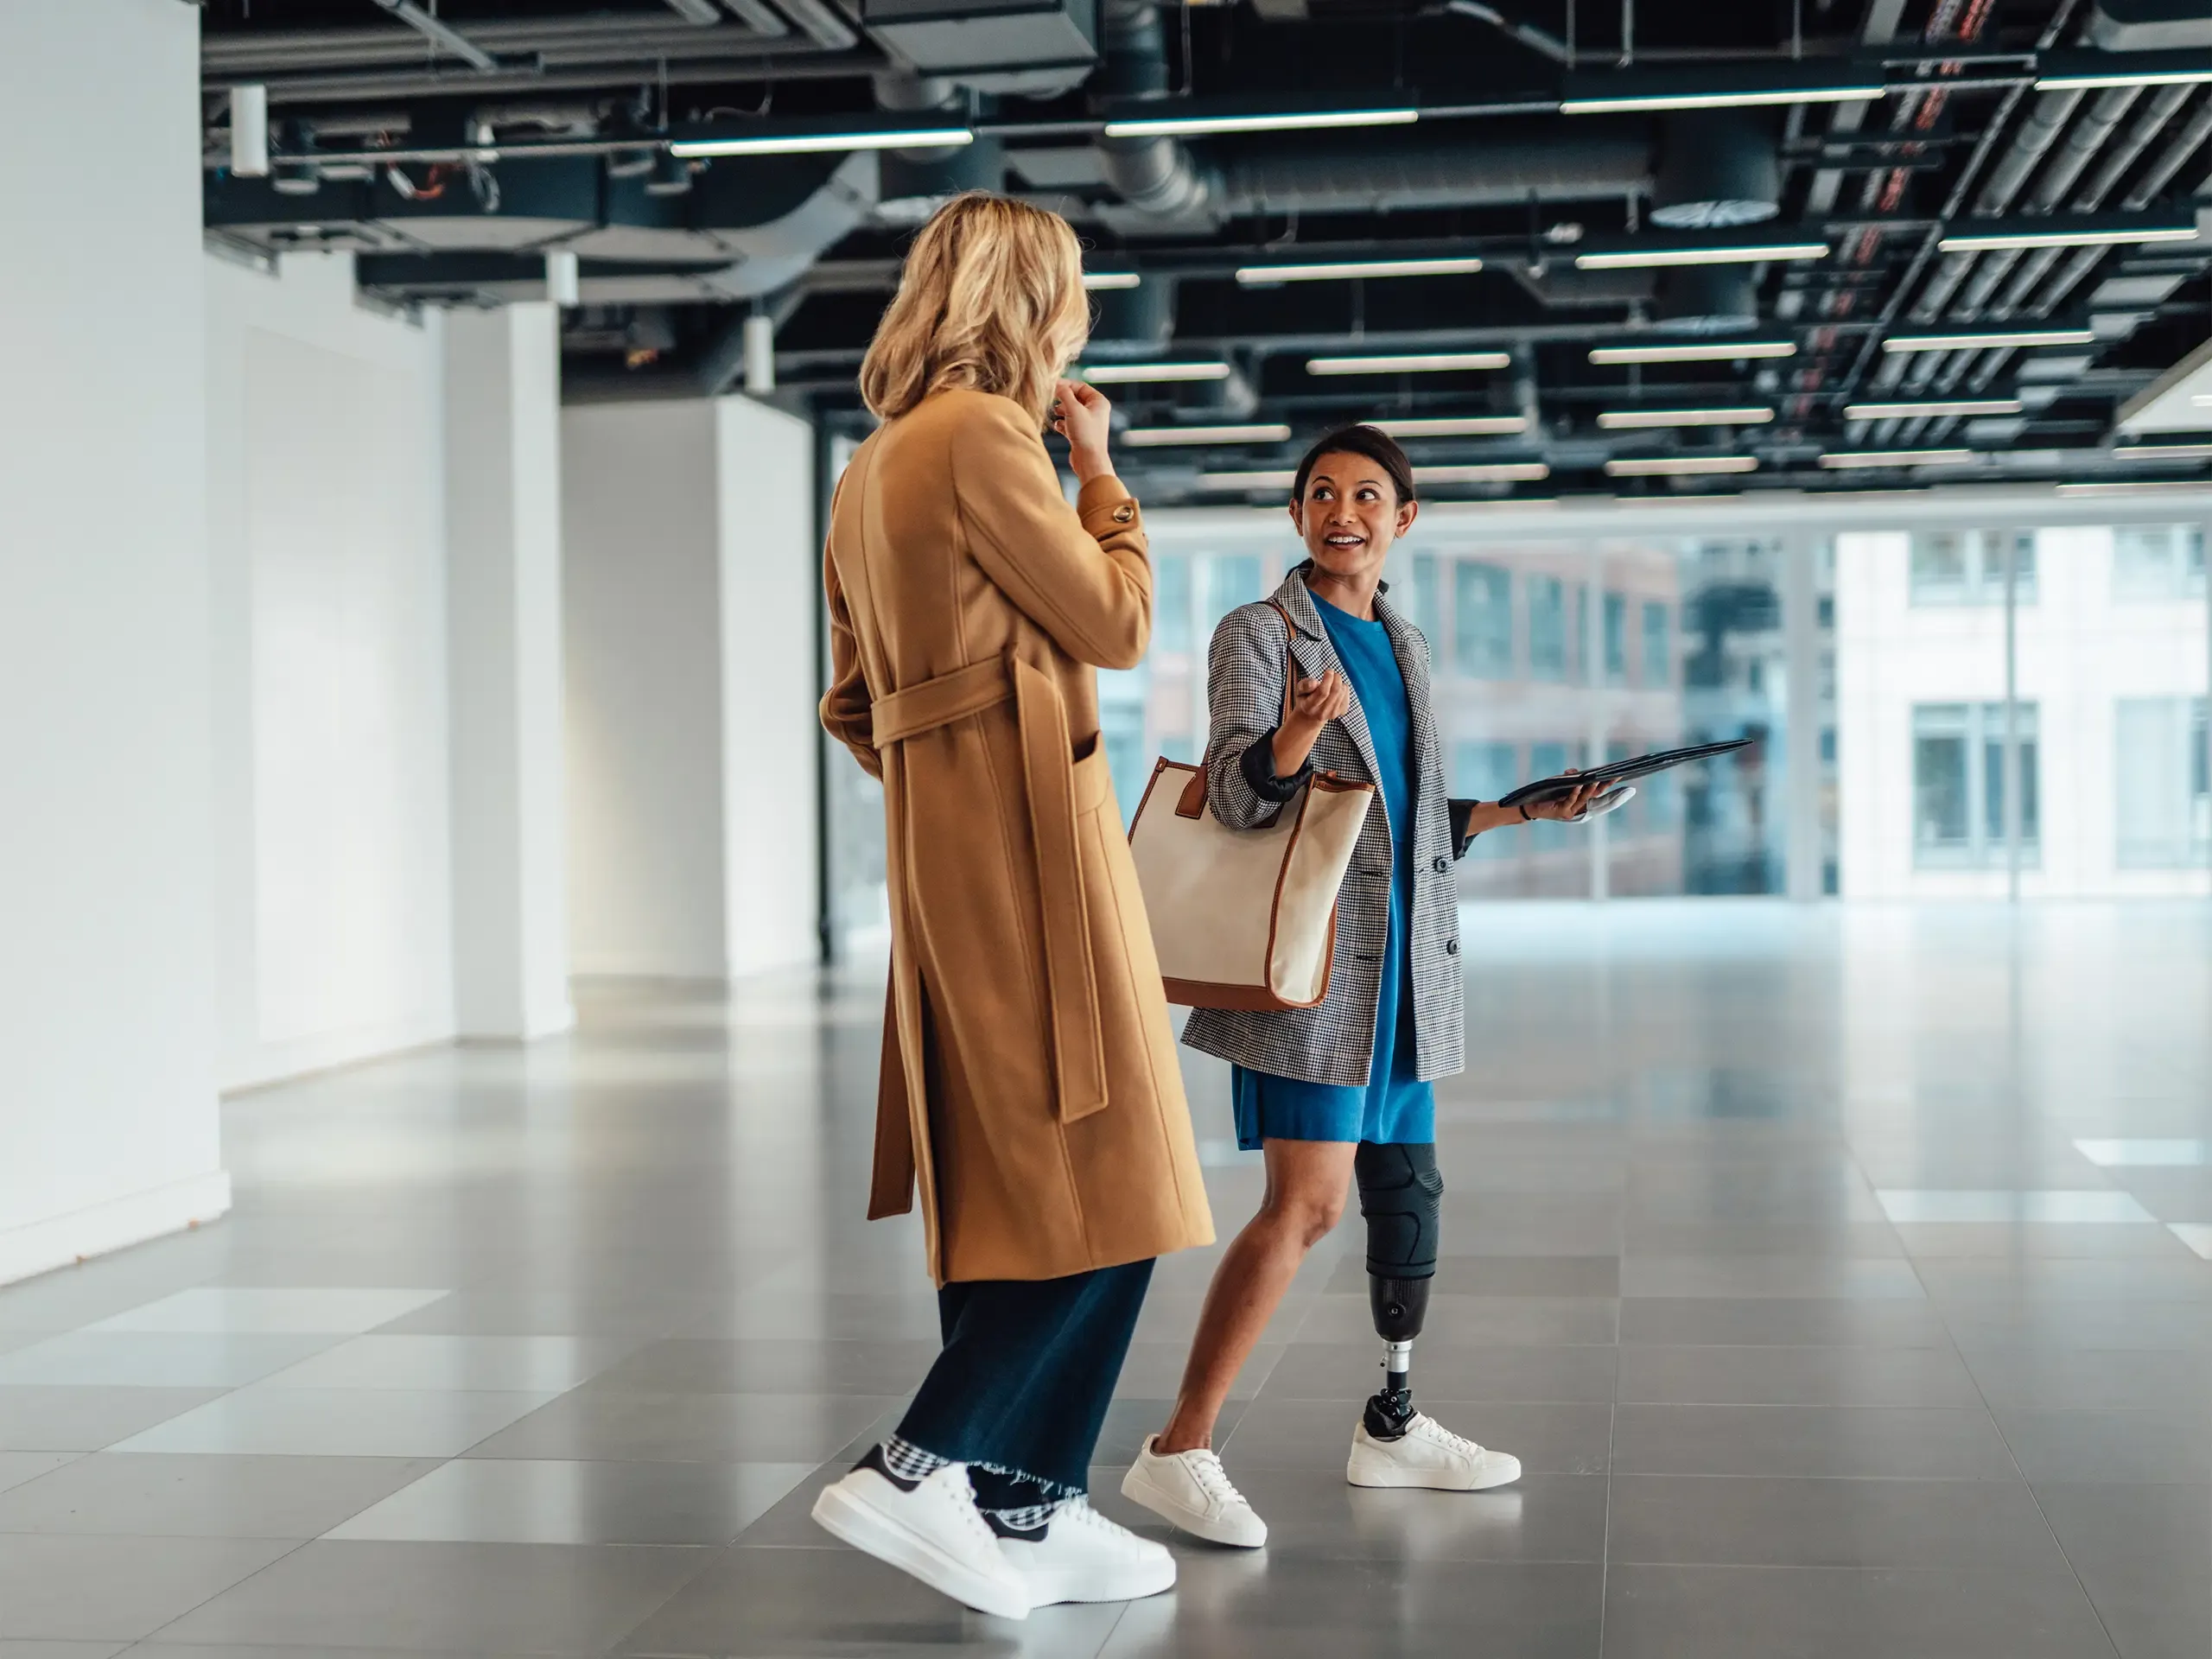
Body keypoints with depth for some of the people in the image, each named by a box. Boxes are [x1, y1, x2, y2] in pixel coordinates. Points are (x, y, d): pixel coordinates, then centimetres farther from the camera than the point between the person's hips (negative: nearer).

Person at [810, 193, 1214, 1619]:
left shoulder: (874, 468, 19)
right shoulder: (983, 435, -10)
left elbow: (853, 703, 21)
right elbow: (1118, 625, -6)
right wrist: (1102, 471, 6)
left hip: (945, 849, 10)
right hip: (1032, 840, -10)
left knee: (1007, 1182, 11)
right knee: (1107, 1184, -7)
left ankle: (1025, 1504, 16)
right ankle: (924, 1468, -11)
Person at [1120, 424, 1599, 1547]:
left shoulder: (1404, 646, 17)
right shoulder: (1258, 634, -4)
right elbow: (1235, 798, -16)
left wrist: (1513, 811, 15)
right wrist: (1294, 738, -35)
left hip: (1401, 963, 8)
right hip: (1312, 955, -7)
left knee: (1407, 1191, 12)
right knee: (1309, 1200, -16)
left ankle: (1393, 1424, 27)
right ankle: (1178, 1451, -12)